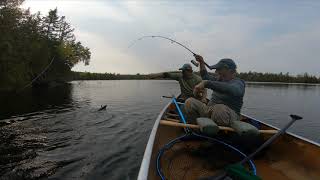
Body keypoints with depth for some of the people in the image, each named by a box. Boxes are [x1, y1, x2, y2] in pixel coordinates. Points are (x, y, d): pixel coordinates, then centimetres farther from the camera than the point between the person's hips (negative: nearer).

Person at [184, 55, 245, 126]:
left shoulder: (238, 83, -11)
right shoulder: (220, 79, 13)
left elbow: (231, 89, -36)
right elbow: (206, 77, 32)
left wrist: (206, 83, -40)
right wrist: (201, 63, 22)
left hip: (228, 117, -6)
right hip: (210, 112, 7)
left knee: (219, 108, -41)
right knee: (189, 102, -11)